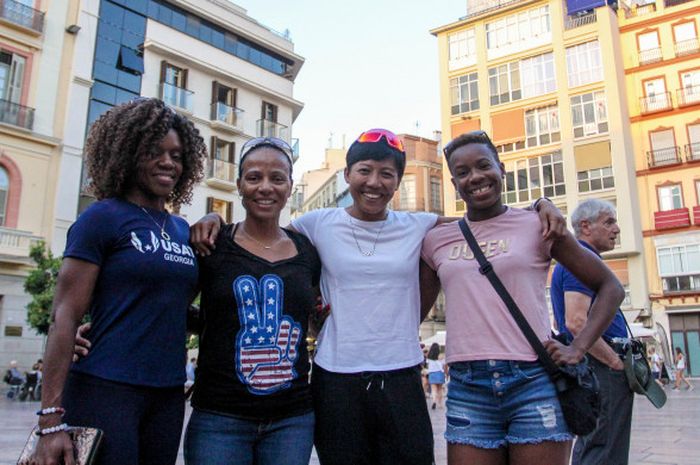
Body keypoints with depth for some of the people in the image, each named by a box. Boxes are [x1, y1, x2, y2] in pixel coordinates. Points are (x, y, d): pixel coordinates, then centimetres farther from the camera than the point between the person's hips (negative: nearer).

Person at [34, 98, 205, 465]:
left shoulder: (182, 230, 10)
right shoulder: (103, 217, -7)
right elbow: (64, 317, -11)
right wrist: (51, 420, -15)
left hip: (168, 396, 6)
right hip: (105, 390, -6)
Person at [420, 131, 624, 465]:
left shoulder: (537, 225, 3)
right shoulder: (436, 241, 9)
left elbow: (610, 287, 8)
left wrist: (578, 348, -3)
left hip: (534, 383, -2)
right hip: (467, 390, 2)